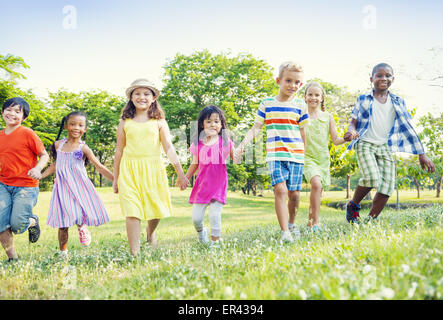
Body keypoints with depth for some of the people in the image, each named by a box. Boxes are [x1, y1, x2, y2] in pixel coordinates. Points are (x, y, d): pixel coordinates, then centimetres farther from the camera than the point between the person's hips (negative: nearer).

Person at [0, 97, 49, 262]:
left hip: (25, 186, -5)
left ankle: (33, 221, 28)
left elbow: (44, 155, -6)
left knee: (17, 225, -9)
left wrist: (38, 168, -24)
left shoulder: (27, 133, -8)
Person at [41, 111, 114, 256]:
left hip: (79, 188, -2)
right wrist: (39, 176, 15)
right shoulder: (58, 145, 6)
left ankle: (82, 226, 23)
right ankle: (63, 251, 19)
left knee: (81, 217, -12)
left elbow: (99, 167, -6)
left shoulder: (83, 148, -5)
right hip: (63, 188, 2)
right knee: (63, 223, 3)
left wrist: (116, 179, -13)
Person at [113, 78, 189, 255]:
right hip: (129, 171, 0)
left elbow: (169, 148, 1)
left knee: (155, 208, 7)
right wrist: (115, 179, 15)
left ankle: (150, 232, 41)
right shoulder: (125, 123, 8)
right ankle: (134, 252, -1)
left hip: (153, 169, 0)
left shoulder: (159, 122, 6)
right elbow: (119, 151, 13)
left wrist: (180, 173, -7)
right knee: (132, 211, -7)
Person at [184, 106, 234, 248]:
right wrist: (185, 179, 13)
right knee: (196, 217, 3)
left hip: (219, 183, -2)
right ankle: (201, 231, 38)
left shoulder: (225, 141, -1)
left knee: (215, 214, -10)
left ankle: (215, 240, 11)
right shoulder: (198, 143, 4)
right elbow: (195, 164, 13)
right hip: (202, 183, 2)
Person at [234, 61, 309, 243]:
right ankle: (284, 232, -14)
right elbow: (255, 128, 6)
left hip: (296, 156, 2)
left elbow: (303, 133, 13)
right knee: (280, 189, -17)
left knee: (294, 193, 4)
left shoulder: (300, 106, 8)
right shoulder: (267, 104, 6)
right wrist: (242, 146, -5)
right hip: (275, 155, -1)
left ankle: (291, 223, 31)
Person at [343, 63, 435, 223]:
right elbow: (354, 121, 9)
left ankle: (370, 220, 7)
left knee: (387, 187, -8)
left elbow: (408, 128, 11)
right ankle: (353, 206, 0)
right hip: (365, 144, -3)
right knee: (372, 178, -25)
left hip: (385, 147, 3)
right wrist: (351, 131, -18)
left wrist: (421, 154, 7)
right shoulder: (363, 99, 7)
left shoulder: (398, 102, 12)